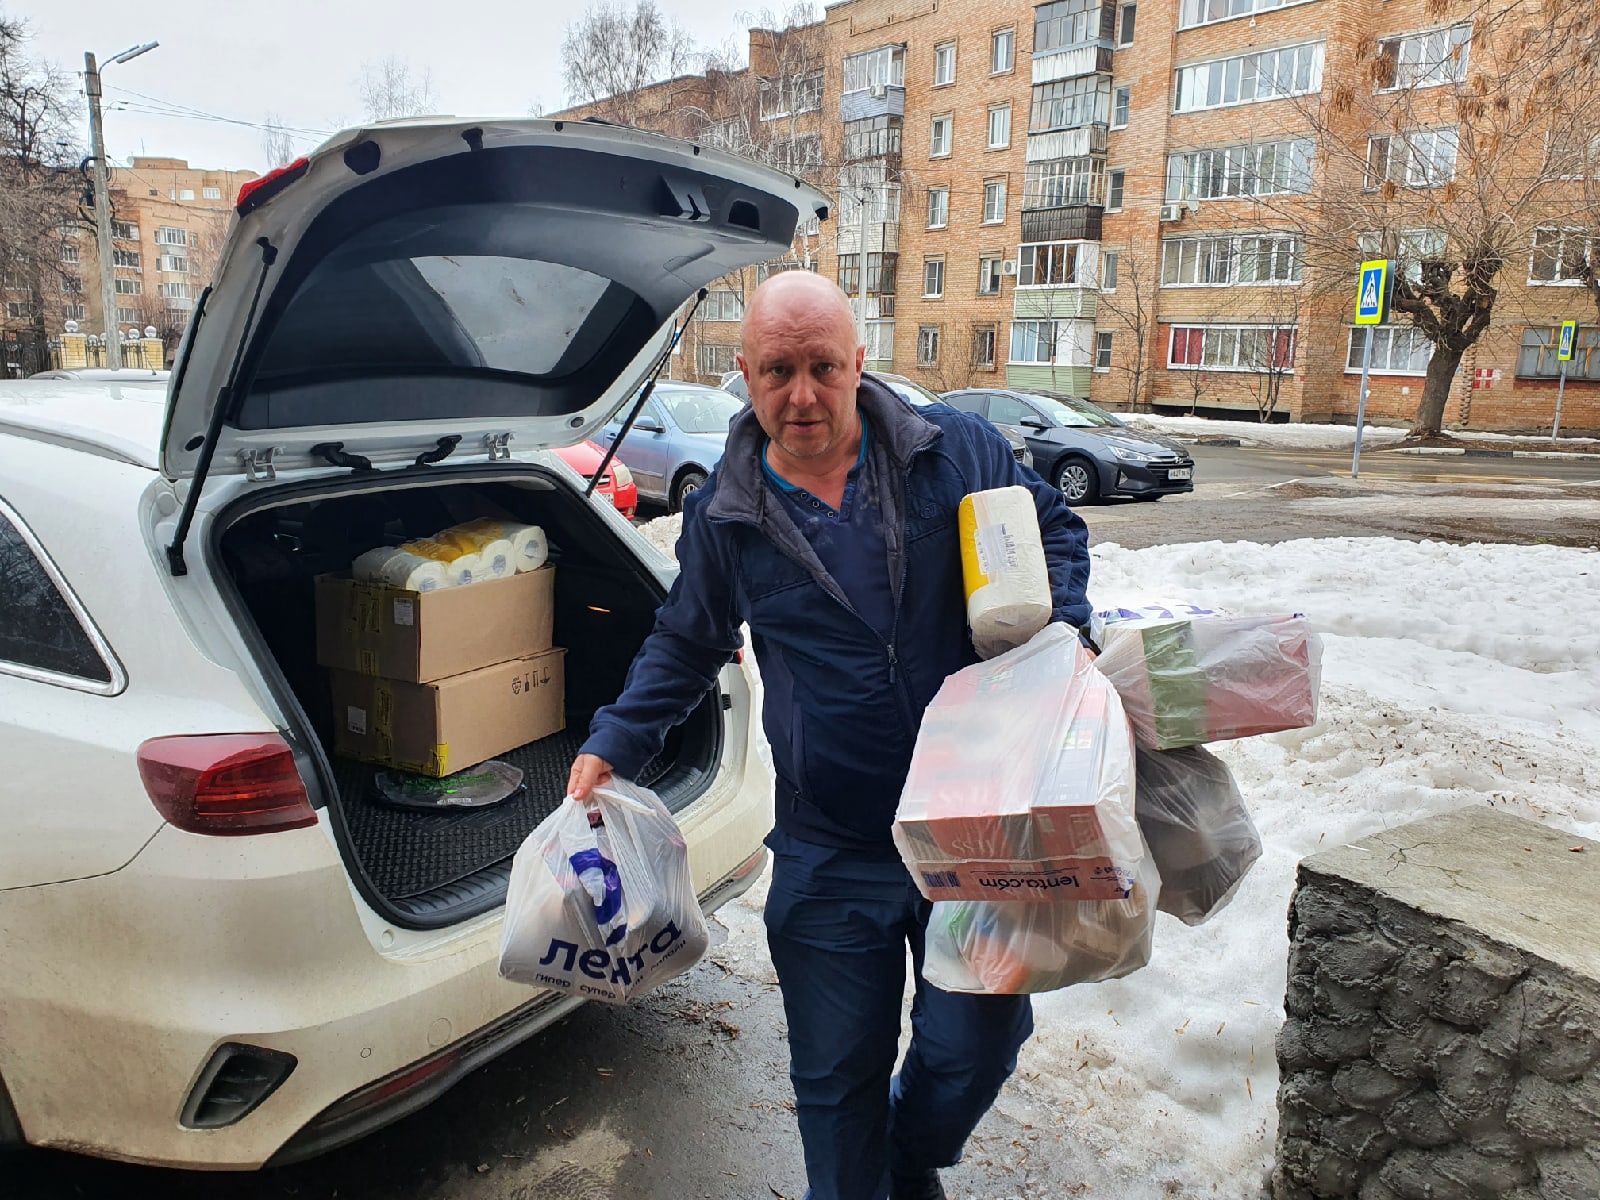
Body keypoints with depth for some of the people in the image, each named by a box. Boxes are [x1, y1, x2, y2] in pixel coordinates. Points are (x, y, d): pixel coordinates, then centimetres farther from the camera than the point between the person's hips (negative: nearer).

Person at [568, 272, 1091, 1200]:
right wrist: (613, 746, 3)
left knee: (976, 1044, 10)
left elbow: (1056, 530, 11)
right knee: (837, 1079, 12)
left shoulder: (957, 450, -4)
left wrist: (1064, 633, -7)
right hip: (828, 855, 1)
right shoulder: (723, 515, 0)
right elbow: (685, 646, 14)